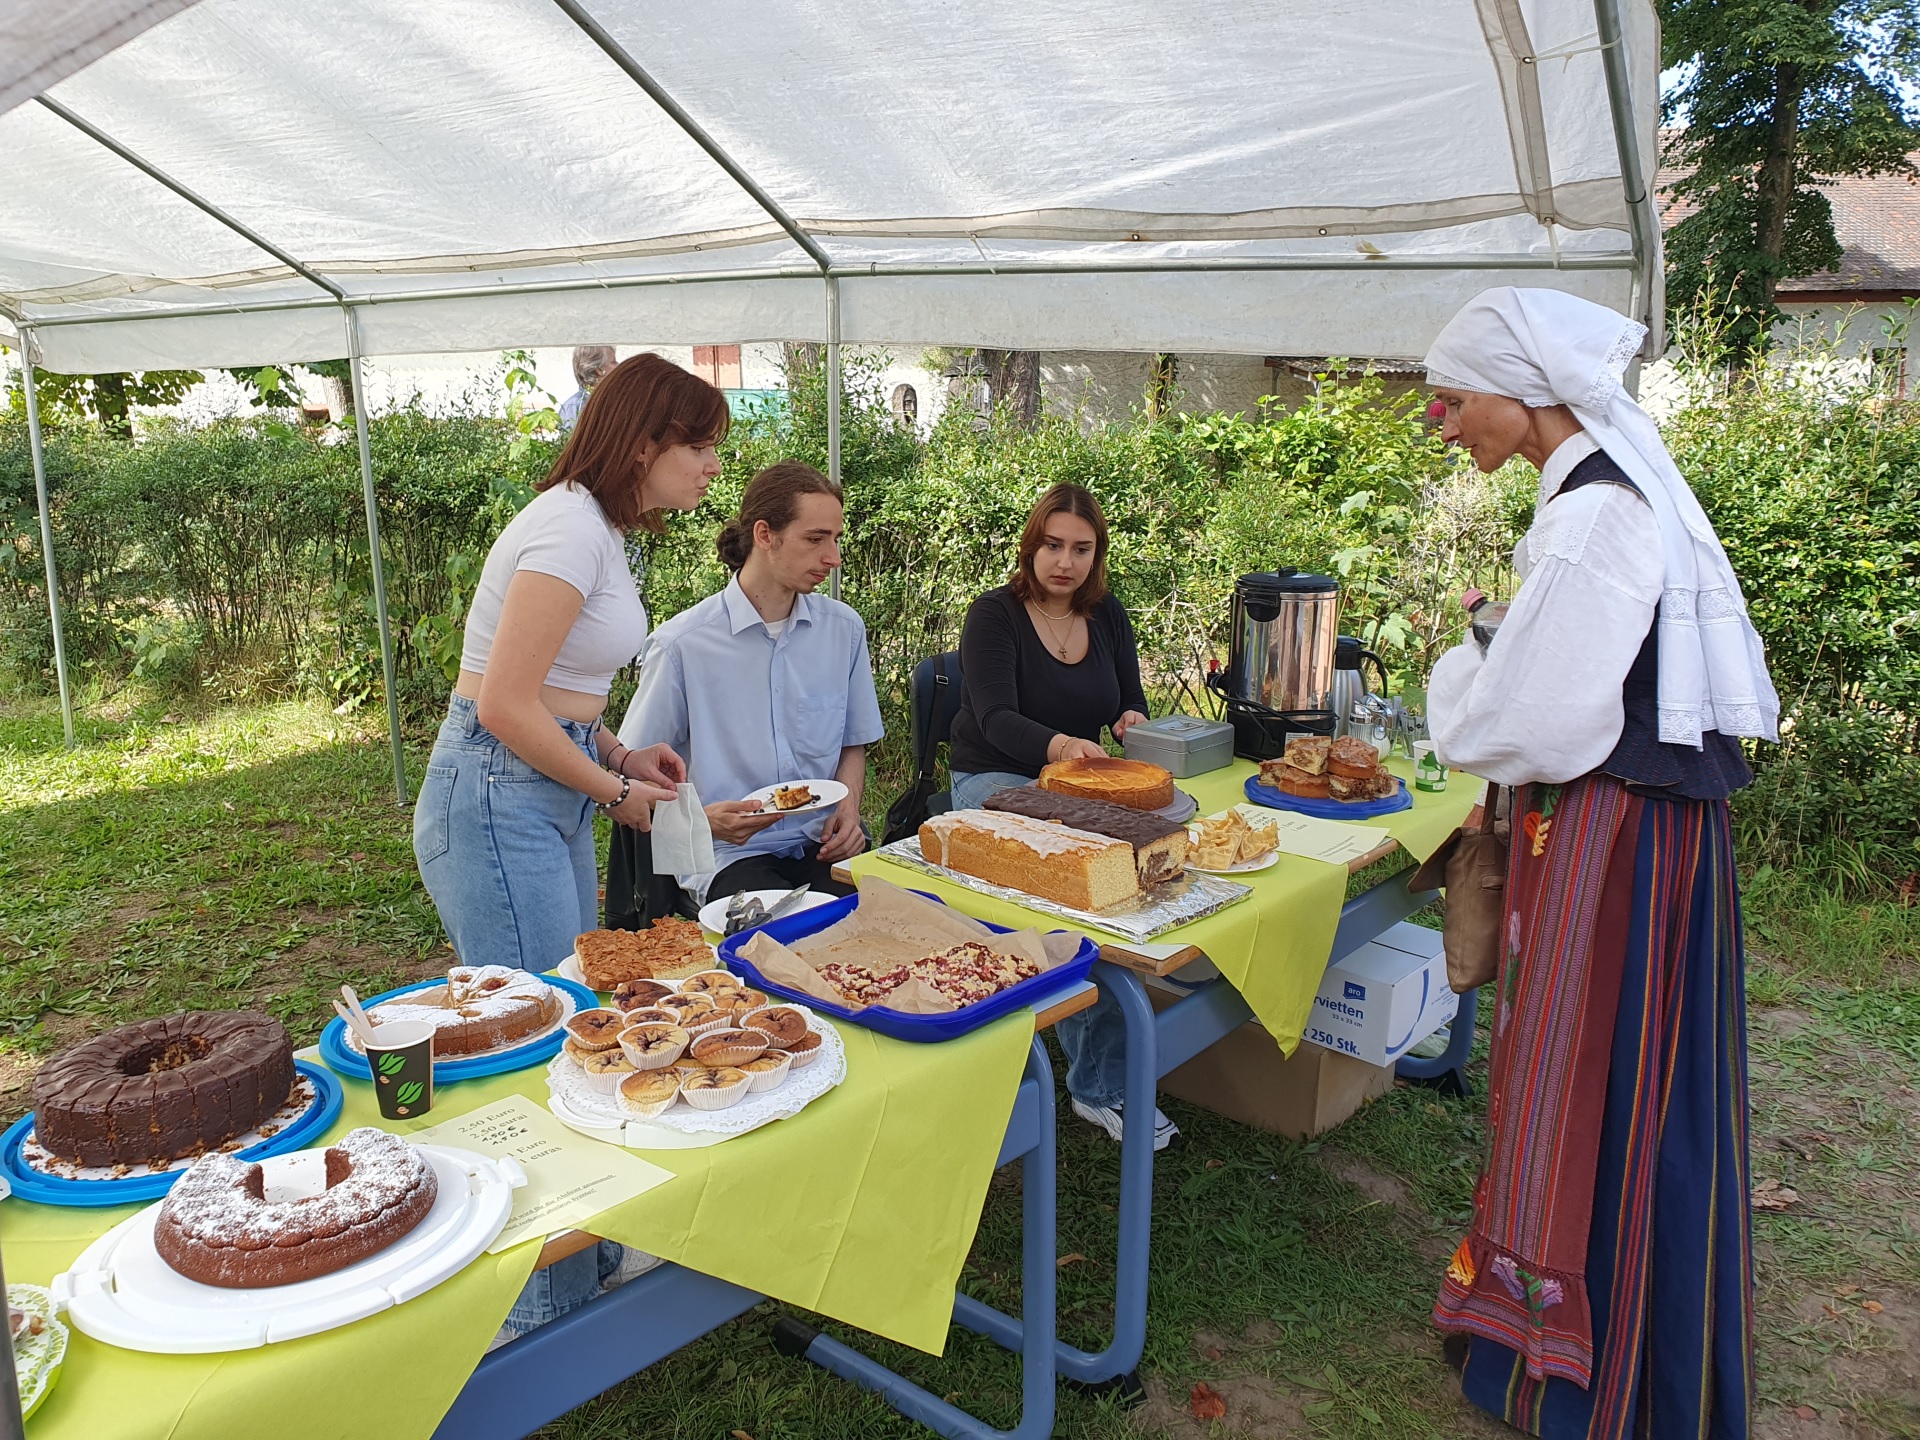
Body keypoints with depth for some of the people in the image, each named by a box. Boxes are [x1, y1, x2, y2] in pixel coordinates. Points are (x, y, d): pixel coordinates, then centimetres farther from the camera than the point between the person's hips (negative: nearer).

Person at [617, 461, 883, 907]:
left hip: (821, 843, 4)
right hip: (727, 854, -4)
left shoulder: (844, 628, 8)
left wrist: (848, 808, -2)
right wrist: (702, 816, -17)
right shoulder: (682, 643, -6)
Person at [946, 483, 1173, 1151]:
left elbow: (1132, 702, 15)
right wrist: (1060, 745, -40)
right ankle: (1102, 1080, -20)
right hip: (994, 780, -4)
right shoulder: (994, 615, -7)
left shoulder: (1108, 615, 11)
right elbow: (996, 719, -20)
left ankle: (1100, 1082, -18)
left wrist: (1132, 720, -12)